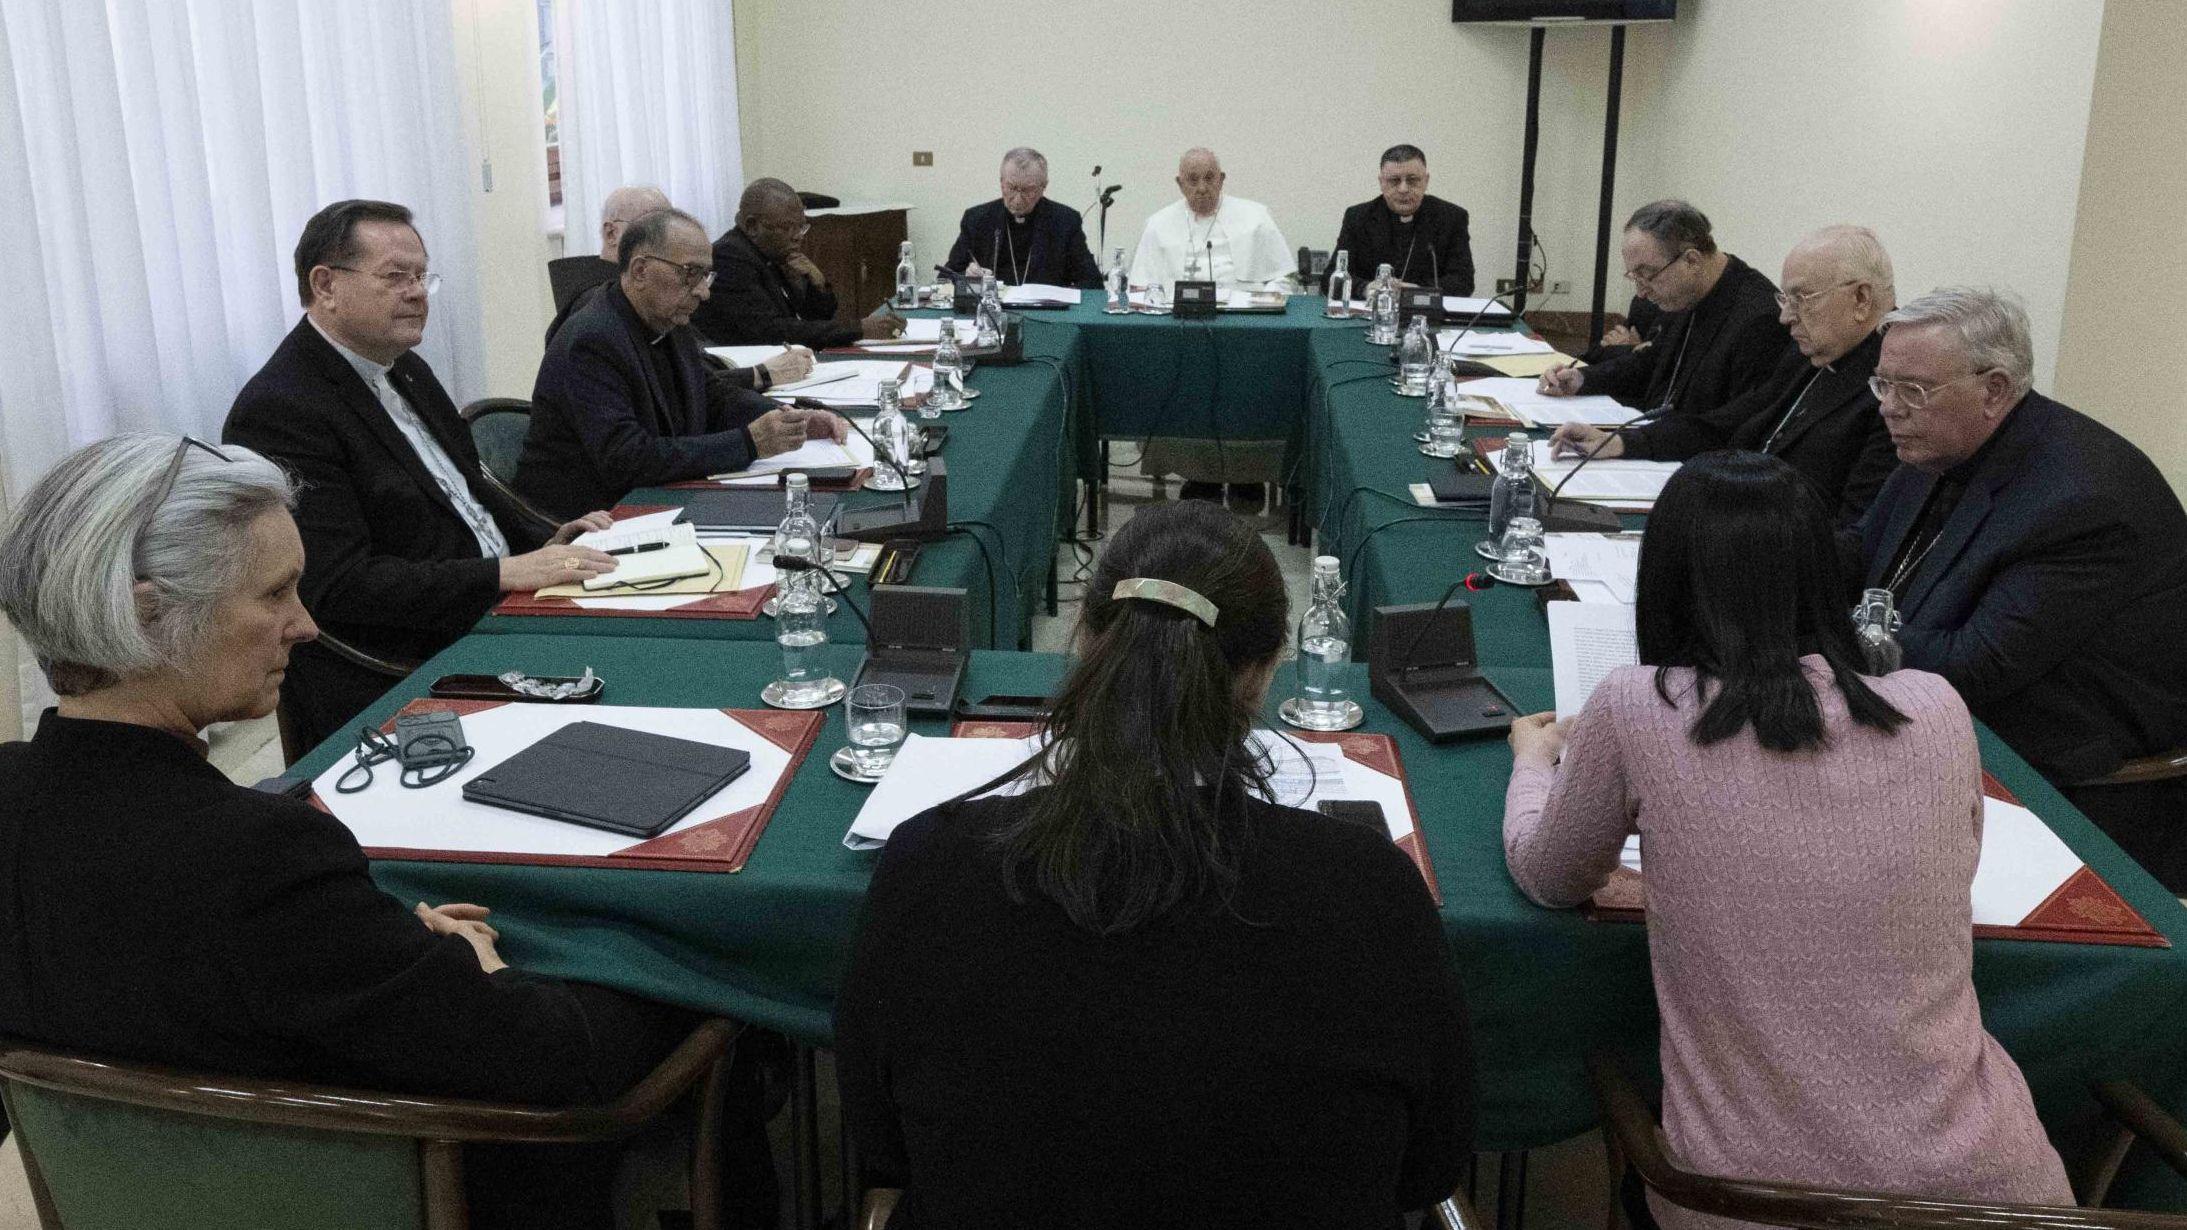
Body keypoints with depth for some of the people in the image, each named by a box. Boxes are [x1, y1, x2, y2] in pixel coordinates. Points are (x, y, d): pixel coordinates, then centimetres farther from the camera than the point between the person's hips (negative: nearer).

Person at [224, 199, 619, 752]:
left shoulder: (404, 370, 15)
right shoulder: (277, 412, -14)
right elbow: (337, 585, -20)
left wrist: (545, 541, 6)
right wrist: (506, 572, -23)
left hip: (494, 616, 9)